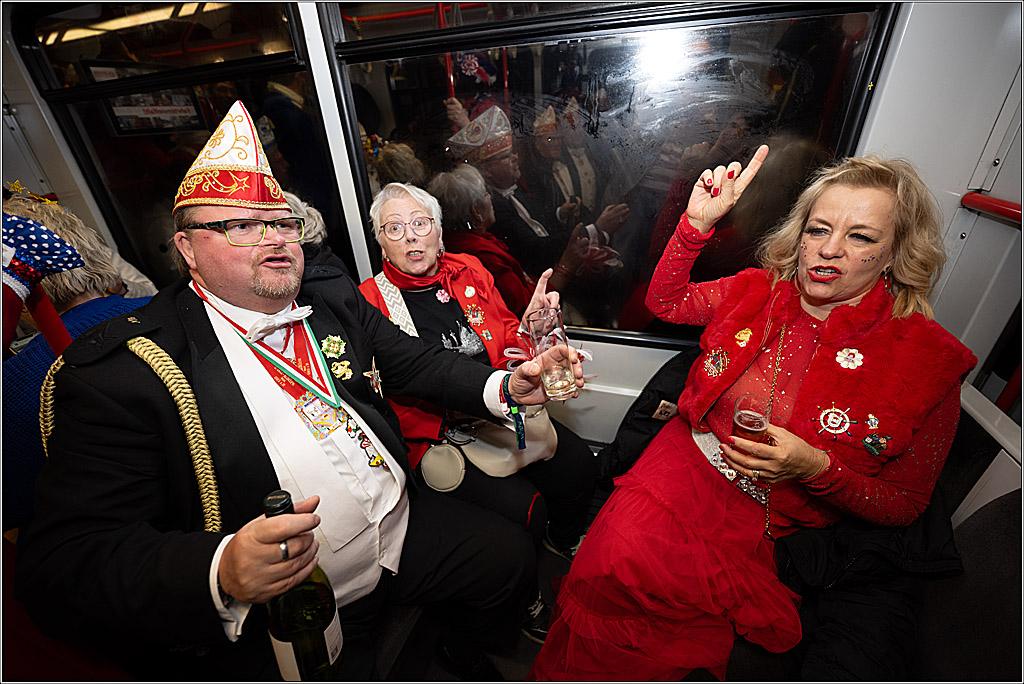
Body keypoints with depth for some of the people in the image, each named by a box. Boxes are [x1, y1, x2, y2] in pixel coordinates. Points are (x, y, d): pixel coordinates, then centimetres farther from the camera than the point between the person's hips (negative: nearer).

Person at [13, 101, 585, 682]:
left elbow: (417, 362, 4)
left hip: (404, 525, 5)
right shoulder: (122, 369, -13)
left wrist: (506, 386, -13)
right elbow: (60, 564, -15)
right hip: (271, 620, -3)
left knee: (513, 556, 5)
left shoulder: (337, 301, 4)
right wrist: (221, 573, -34)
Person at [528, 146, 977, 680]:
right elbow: (666, 301, 13)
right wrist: (697, 222, -1)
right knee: (619, 552, -23)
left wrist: (816, 467, -20)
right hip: (689, 461, 3)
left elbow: (905, 505, 1)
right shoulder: (760, 289, 1)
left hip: (771, 519, -2)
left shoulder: (929, 359, -6)